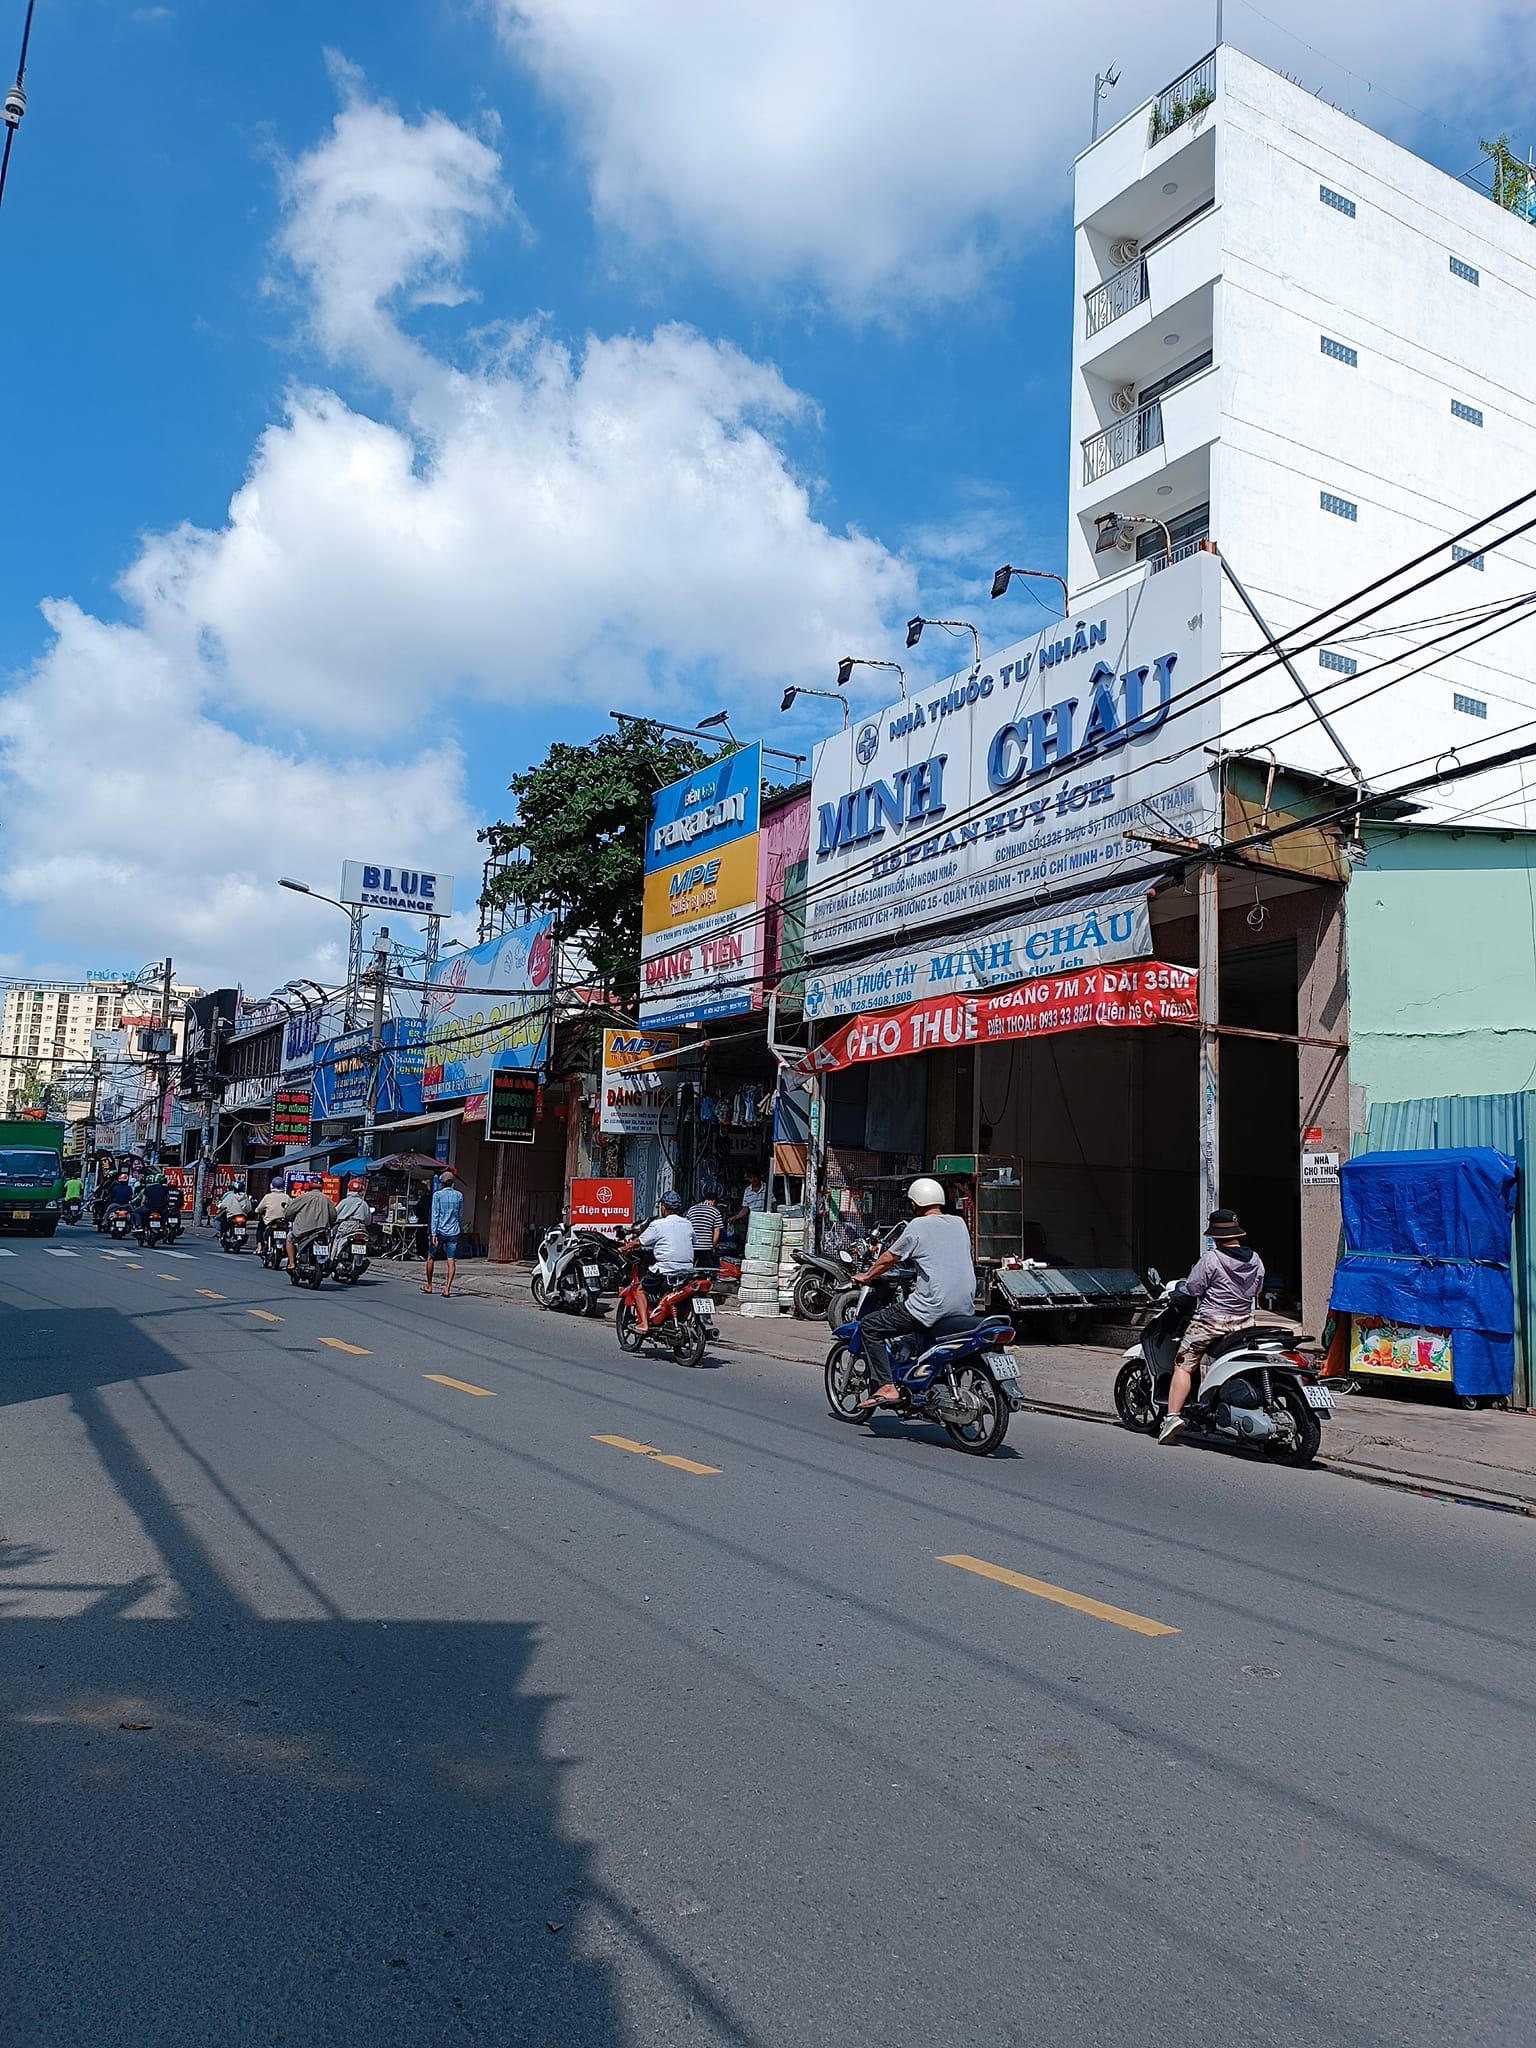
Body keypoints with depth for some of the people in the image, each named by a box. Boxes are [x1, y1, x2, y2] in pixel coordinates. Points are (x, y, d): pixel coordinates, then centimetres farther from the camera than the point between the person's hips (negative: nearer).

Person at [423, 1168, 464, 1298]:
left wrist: (433, 1234, -11)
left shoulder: (437, 1195, -4)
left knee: (430, 1257, 15)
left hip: (440, 1231, -2)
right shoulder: (459, 1195, 4)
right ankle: (447, 1288, -12)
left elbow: (435, 1215, -9)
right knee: (451, 1261, -2)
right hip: (454, 1232, 2)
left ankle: (429, 1286, 25)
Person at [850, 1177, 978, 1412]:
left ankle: (887, 1386, -9)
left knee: (869, 1326, 2)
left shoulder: (918, 1226, -5)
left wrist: (866, 1276, 21)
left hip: (932, 1306, -8)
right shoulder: (959, 1223, 12)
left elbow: (889, 1259, 3)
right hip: (965, 1307, 8)